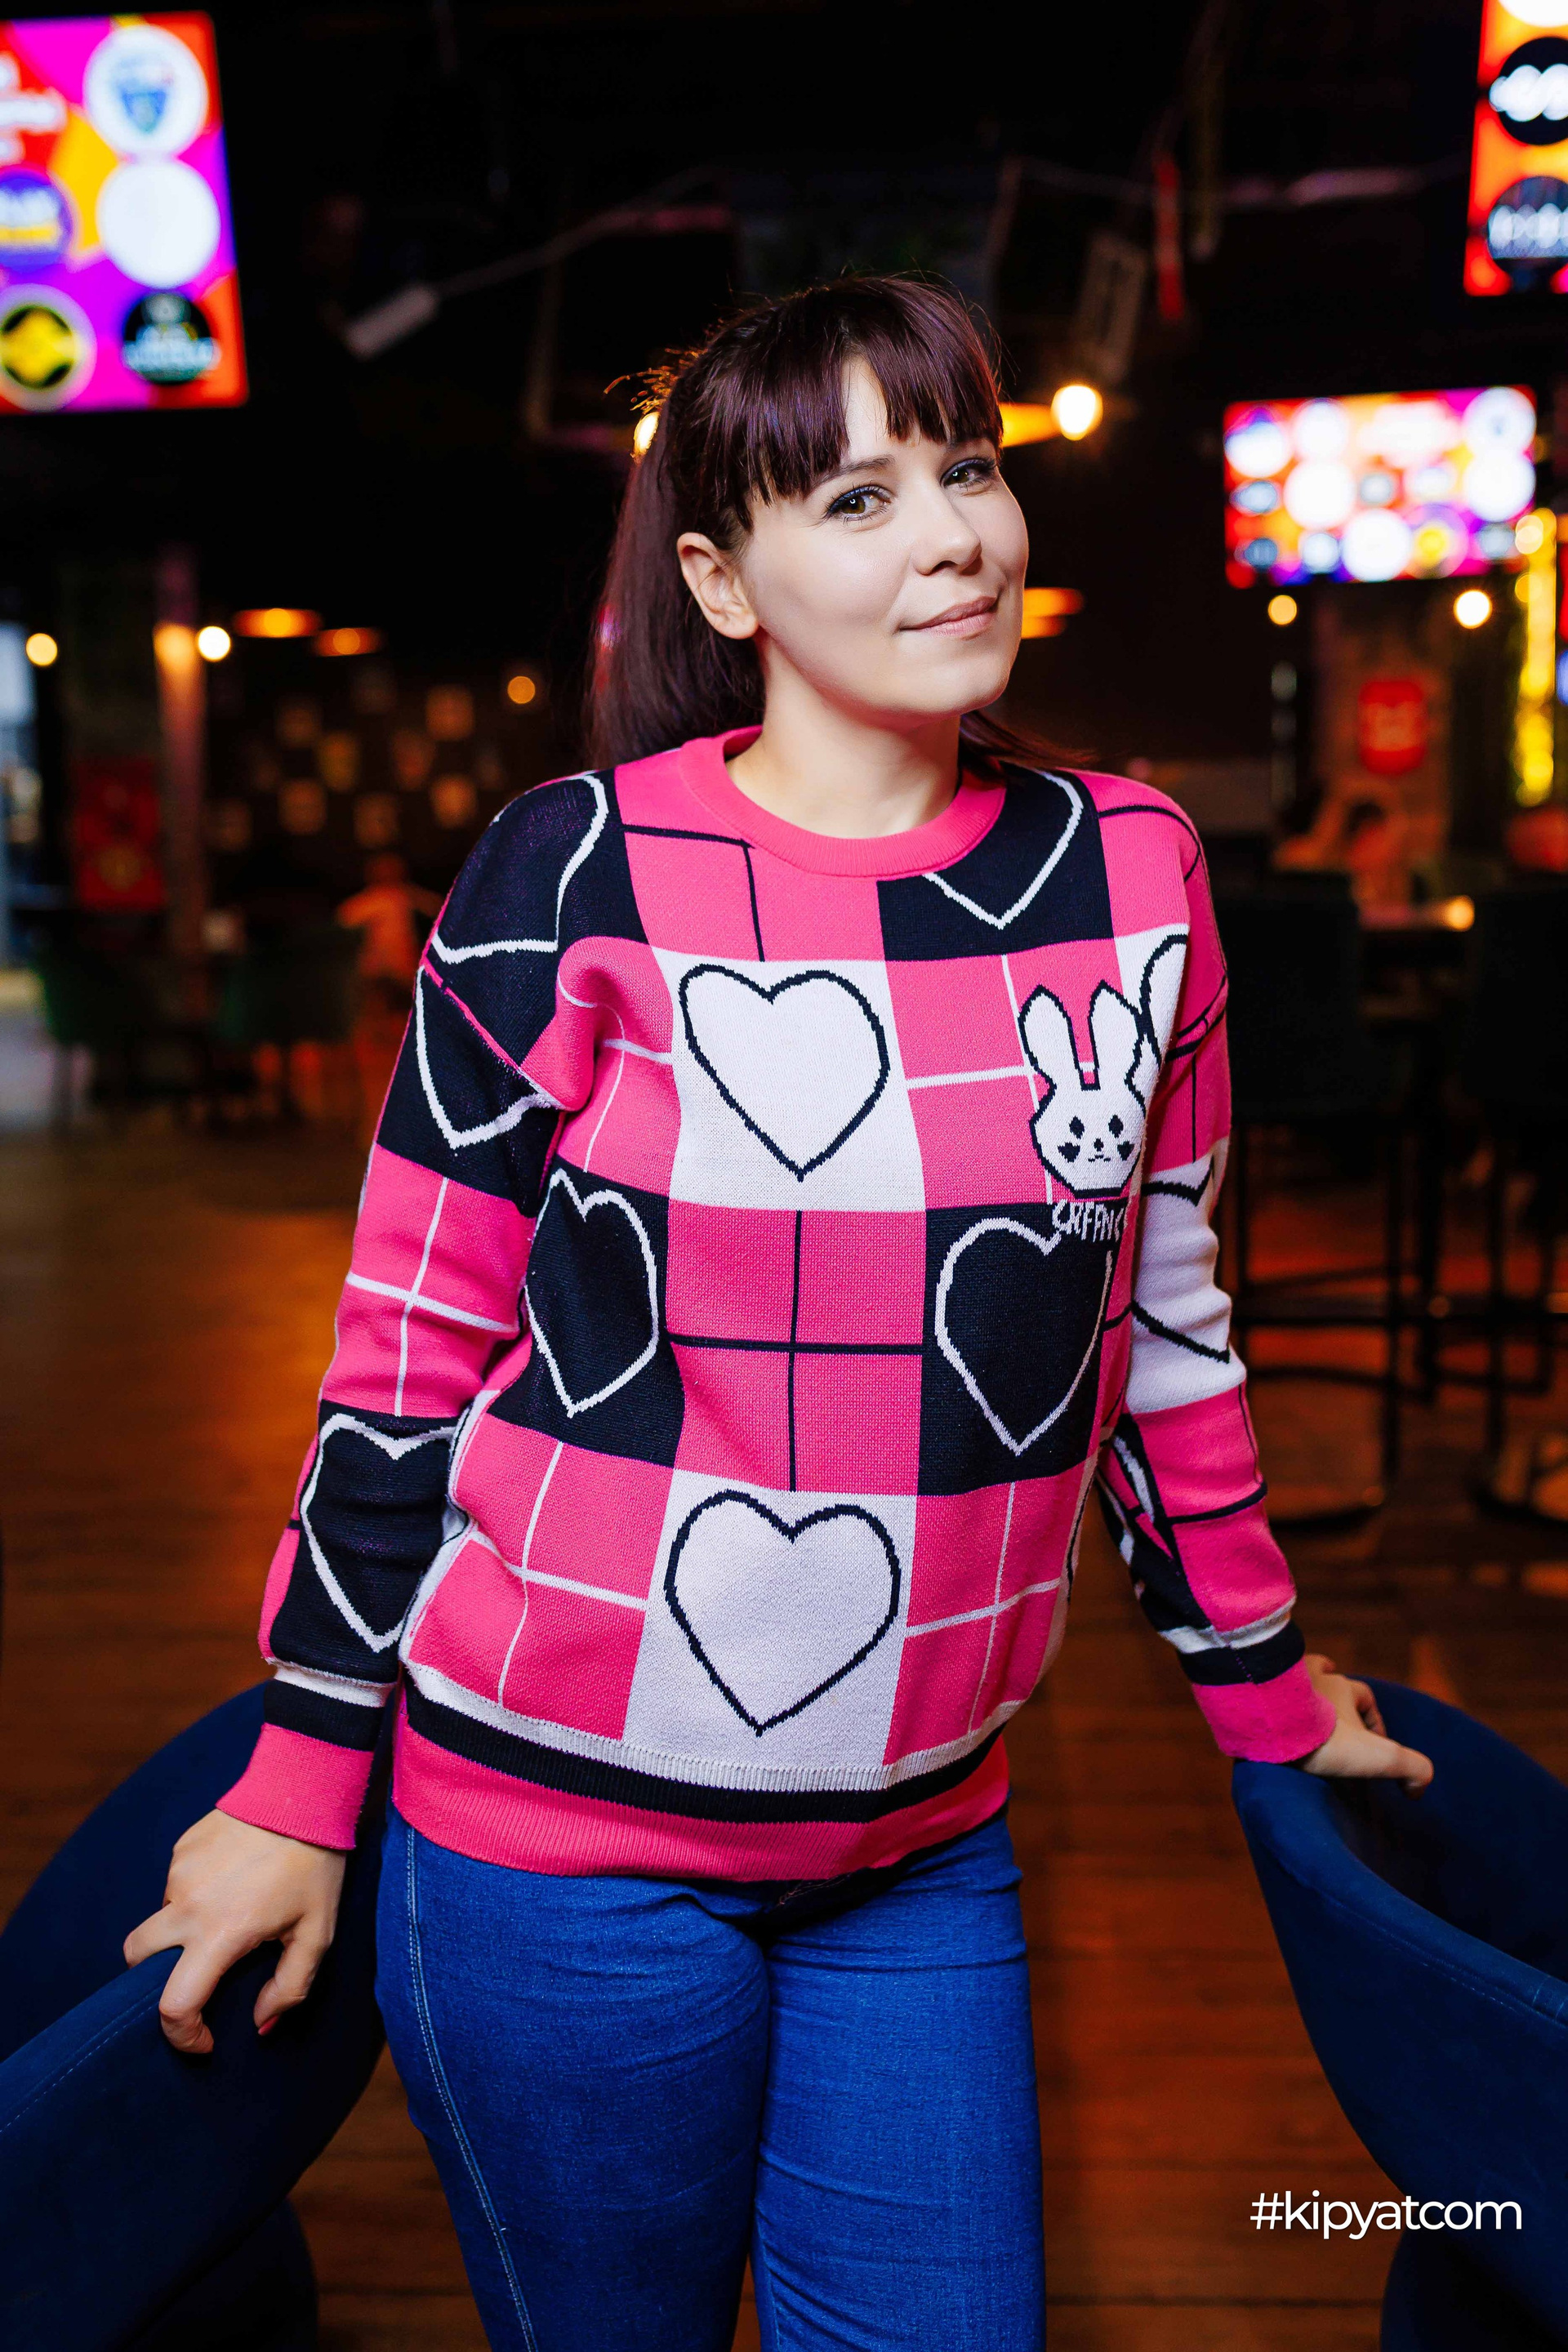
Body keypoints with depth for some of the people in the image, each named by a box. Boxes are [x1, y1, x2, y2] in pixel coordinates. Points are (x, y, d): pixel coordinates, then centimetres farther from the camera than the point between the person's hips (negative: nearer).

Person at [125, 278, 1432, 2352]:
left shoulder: (1130, 870, 0)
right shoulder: (579, 877, -10)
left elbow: (1165, 1317, 9)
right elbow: (405, 1355, -6)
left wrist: (1264, 1687, 16)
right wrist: (299, 1782, -3)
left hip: (927, 1840, 4)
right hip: (567, 1824, -3)